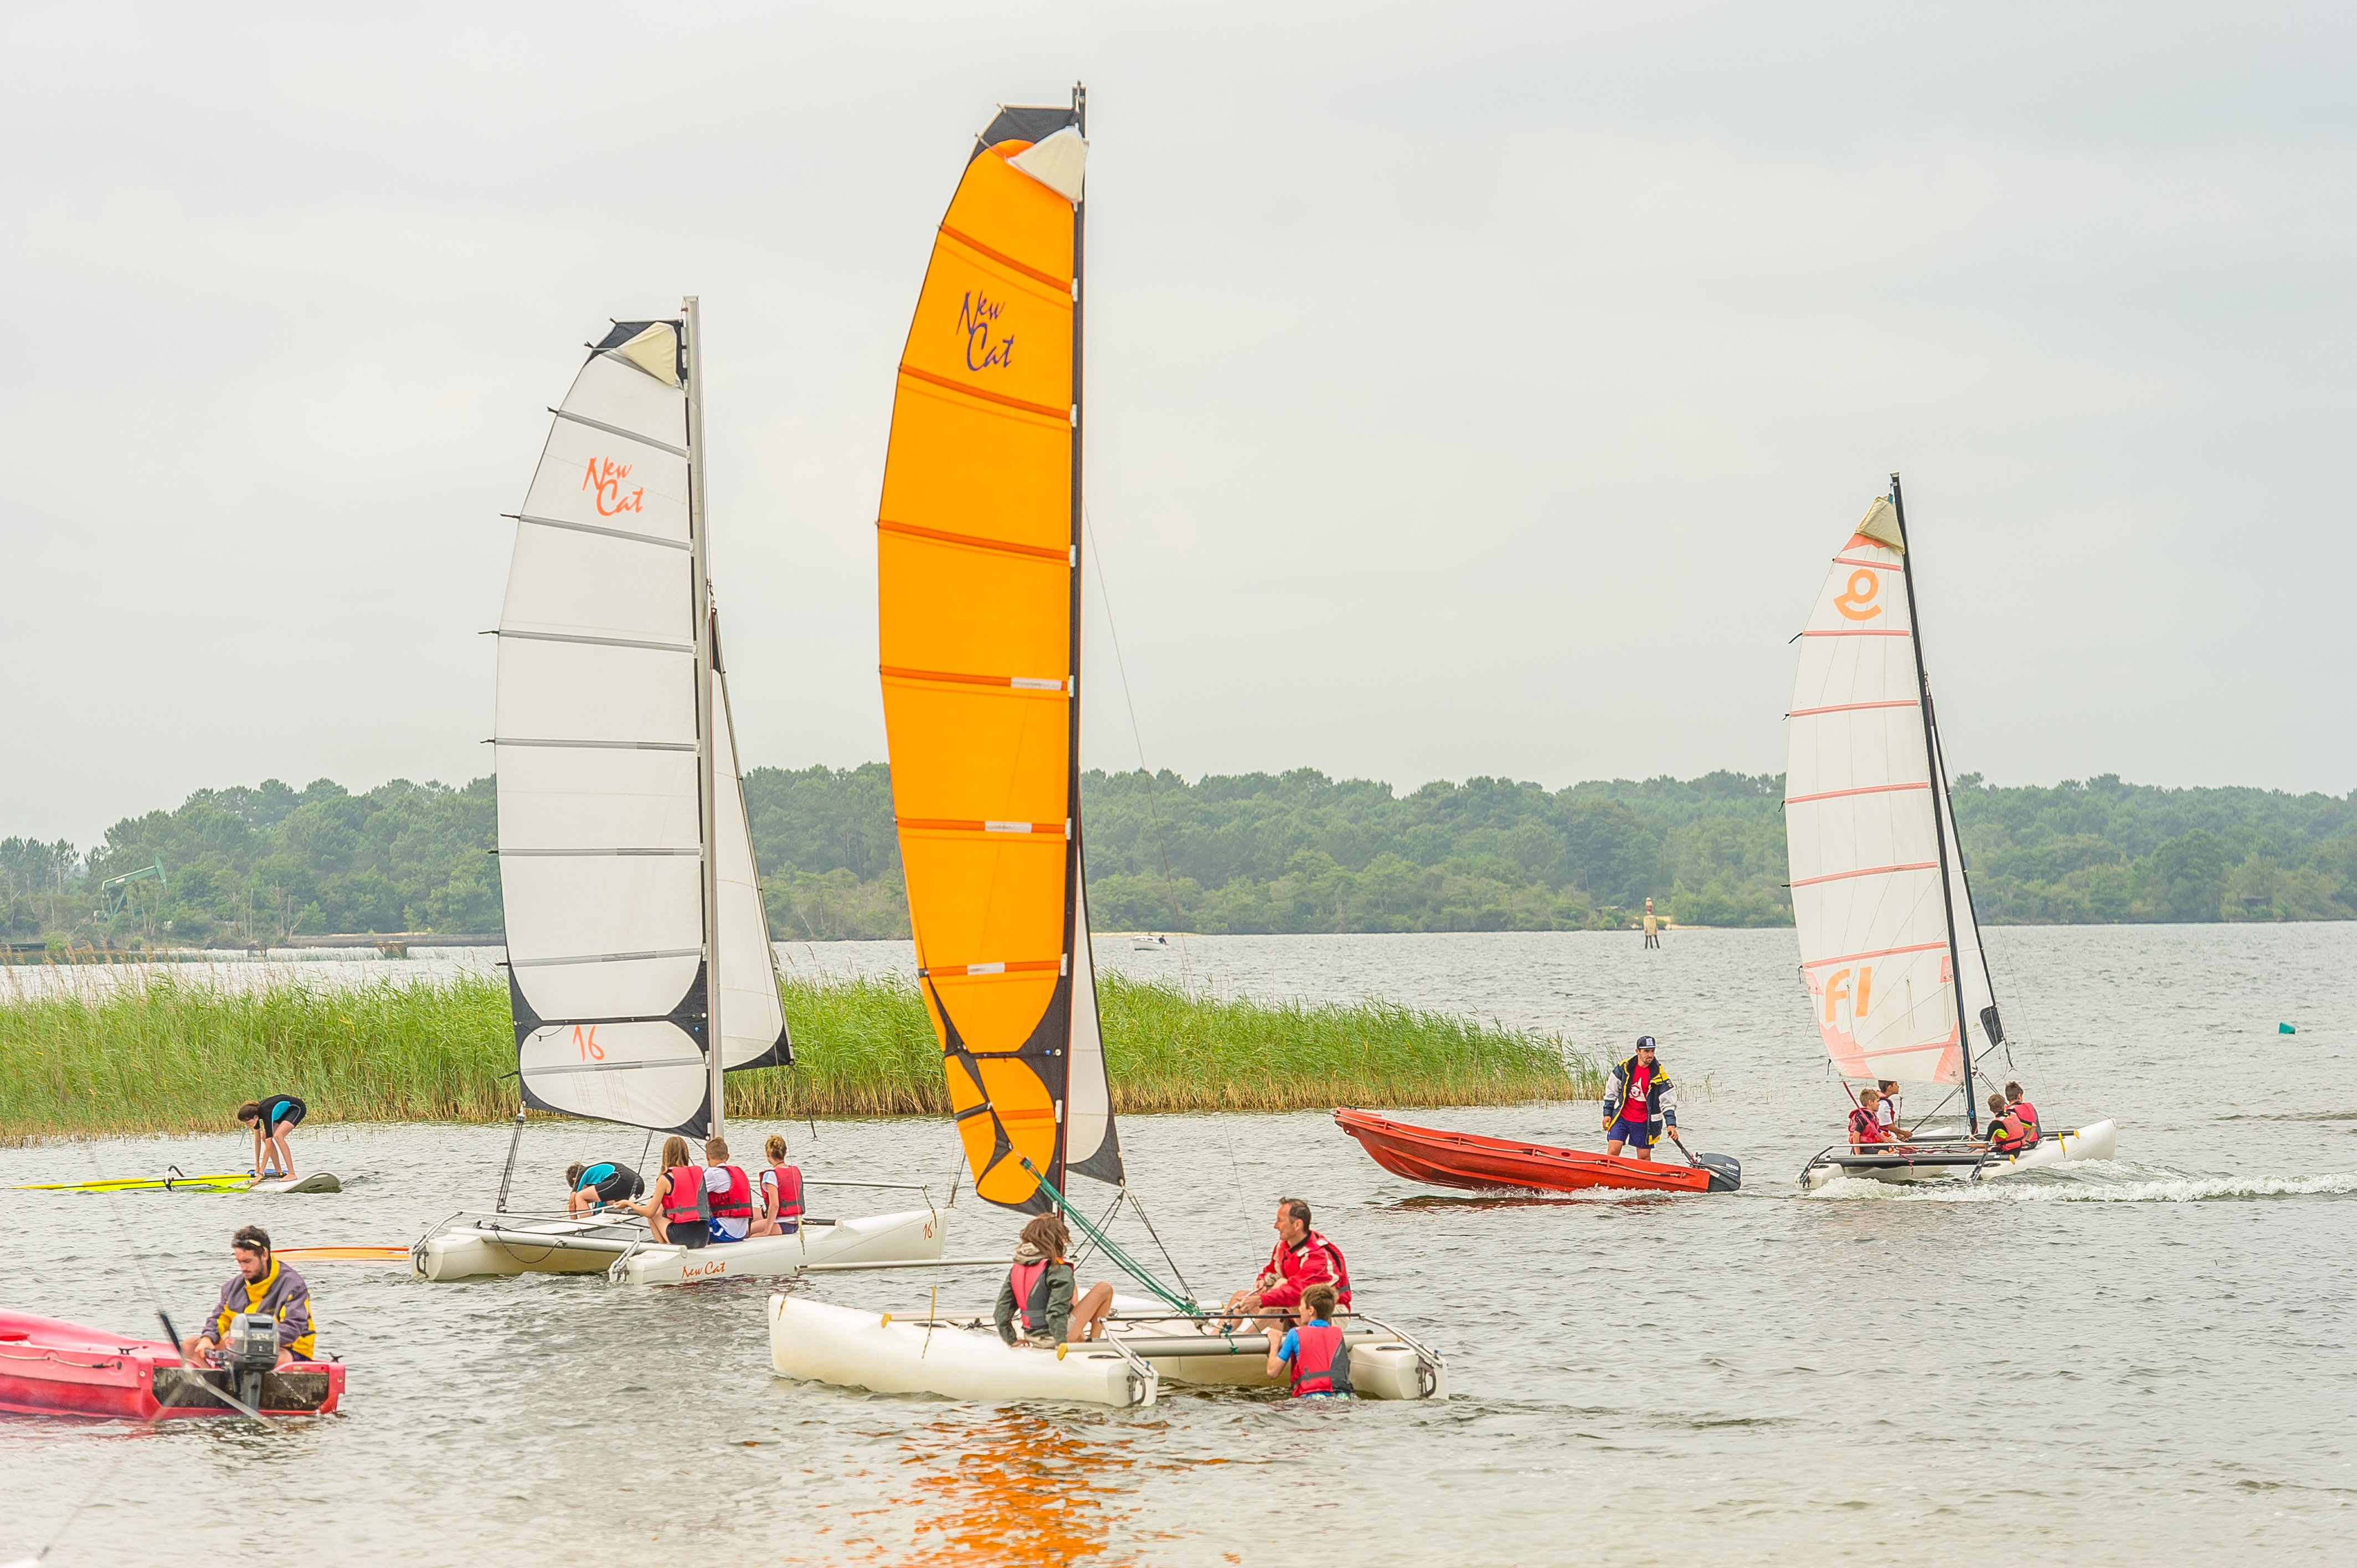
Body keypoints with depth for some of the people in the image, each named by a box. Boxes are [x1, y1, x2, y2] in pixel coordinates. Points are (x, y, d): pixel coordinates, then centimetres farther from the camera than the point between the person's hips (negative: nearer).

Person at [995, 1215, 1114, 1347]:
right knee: (1104, 1289, 5)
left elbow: (1003, 1308, 3)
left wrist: (1011, 1340, 10)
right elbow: (1056, 1312, -26)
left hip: (1032, 1337, 8)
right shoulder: (1059, 1270, -19)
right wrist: (1062, 1342, -19)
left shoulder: (1016, 1267, 2)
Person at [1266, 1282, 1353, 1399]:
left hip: (1311, 1397, -4)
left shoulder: (1296, 1334, 6)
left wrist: (1275, 1344, 29)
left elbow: (1272, 1372, 11)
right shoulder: (1338, 1334, 17)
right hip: (1342, 1397, 4)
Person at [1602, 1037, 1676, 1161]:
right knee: (1613, 1151, -9)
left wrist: (1671, 1124, -21)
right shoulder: (1624, 1067, -3)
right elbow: (1611, 1091, 8)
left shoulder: (1659, 1076, -8)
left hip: (1644, 1123, -1)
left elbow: (1668, 1102, -9)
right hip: (1621, 1117, 1)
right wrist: (1607, 1113, 8)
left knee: (1644, 1157, 4)